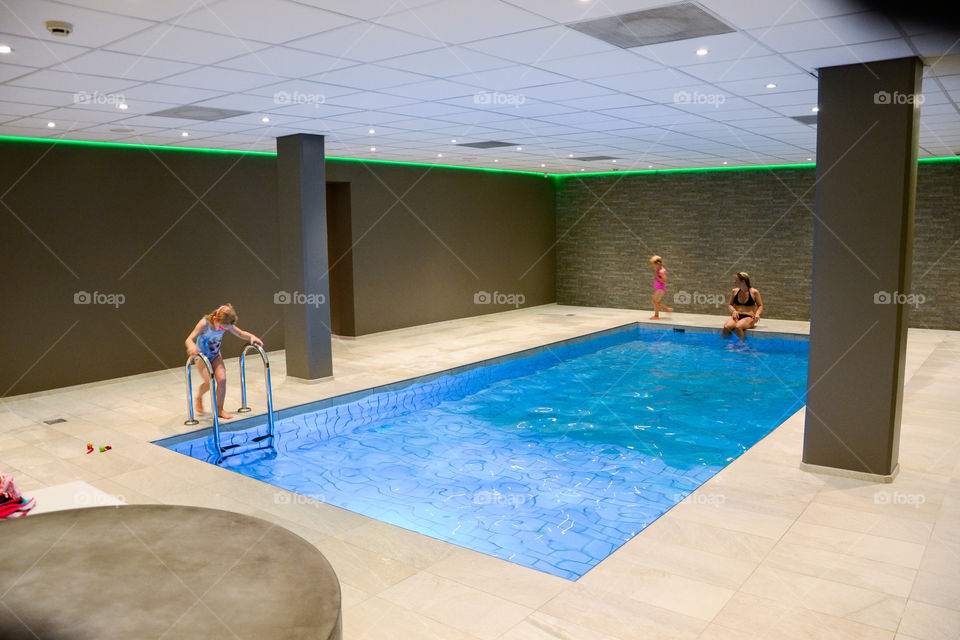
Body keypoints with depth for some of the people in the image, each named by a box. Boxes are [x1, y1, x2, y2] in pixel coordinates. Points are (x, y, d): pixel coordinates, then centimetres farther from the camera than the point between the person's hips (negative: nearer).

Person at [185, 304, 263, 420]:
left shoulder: (226, 324, -14)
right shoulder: (204, 324, -28)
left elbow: (241, 333, -4)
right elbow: (189, 339, -32)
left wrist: (251, 337, -24)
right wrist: (192, 347, -55)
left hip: (215, 355, 4)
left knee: (222, 379, -13)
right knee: (209, 382, -18)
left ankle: (219, 409, 2)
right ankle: (199, 398, 17)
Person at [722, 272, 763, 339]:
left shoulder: (754, 292, 1)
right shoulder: (734, 291, 11)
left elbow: (760, 306, 10)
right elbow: (730, 304, 20)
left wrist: (757, 313, -11)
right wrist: (734, 311, -2)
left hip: (748, 317, -3)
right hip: (736, 316, 3)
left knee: (737, 327, -37)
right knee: (726, 327, -32)